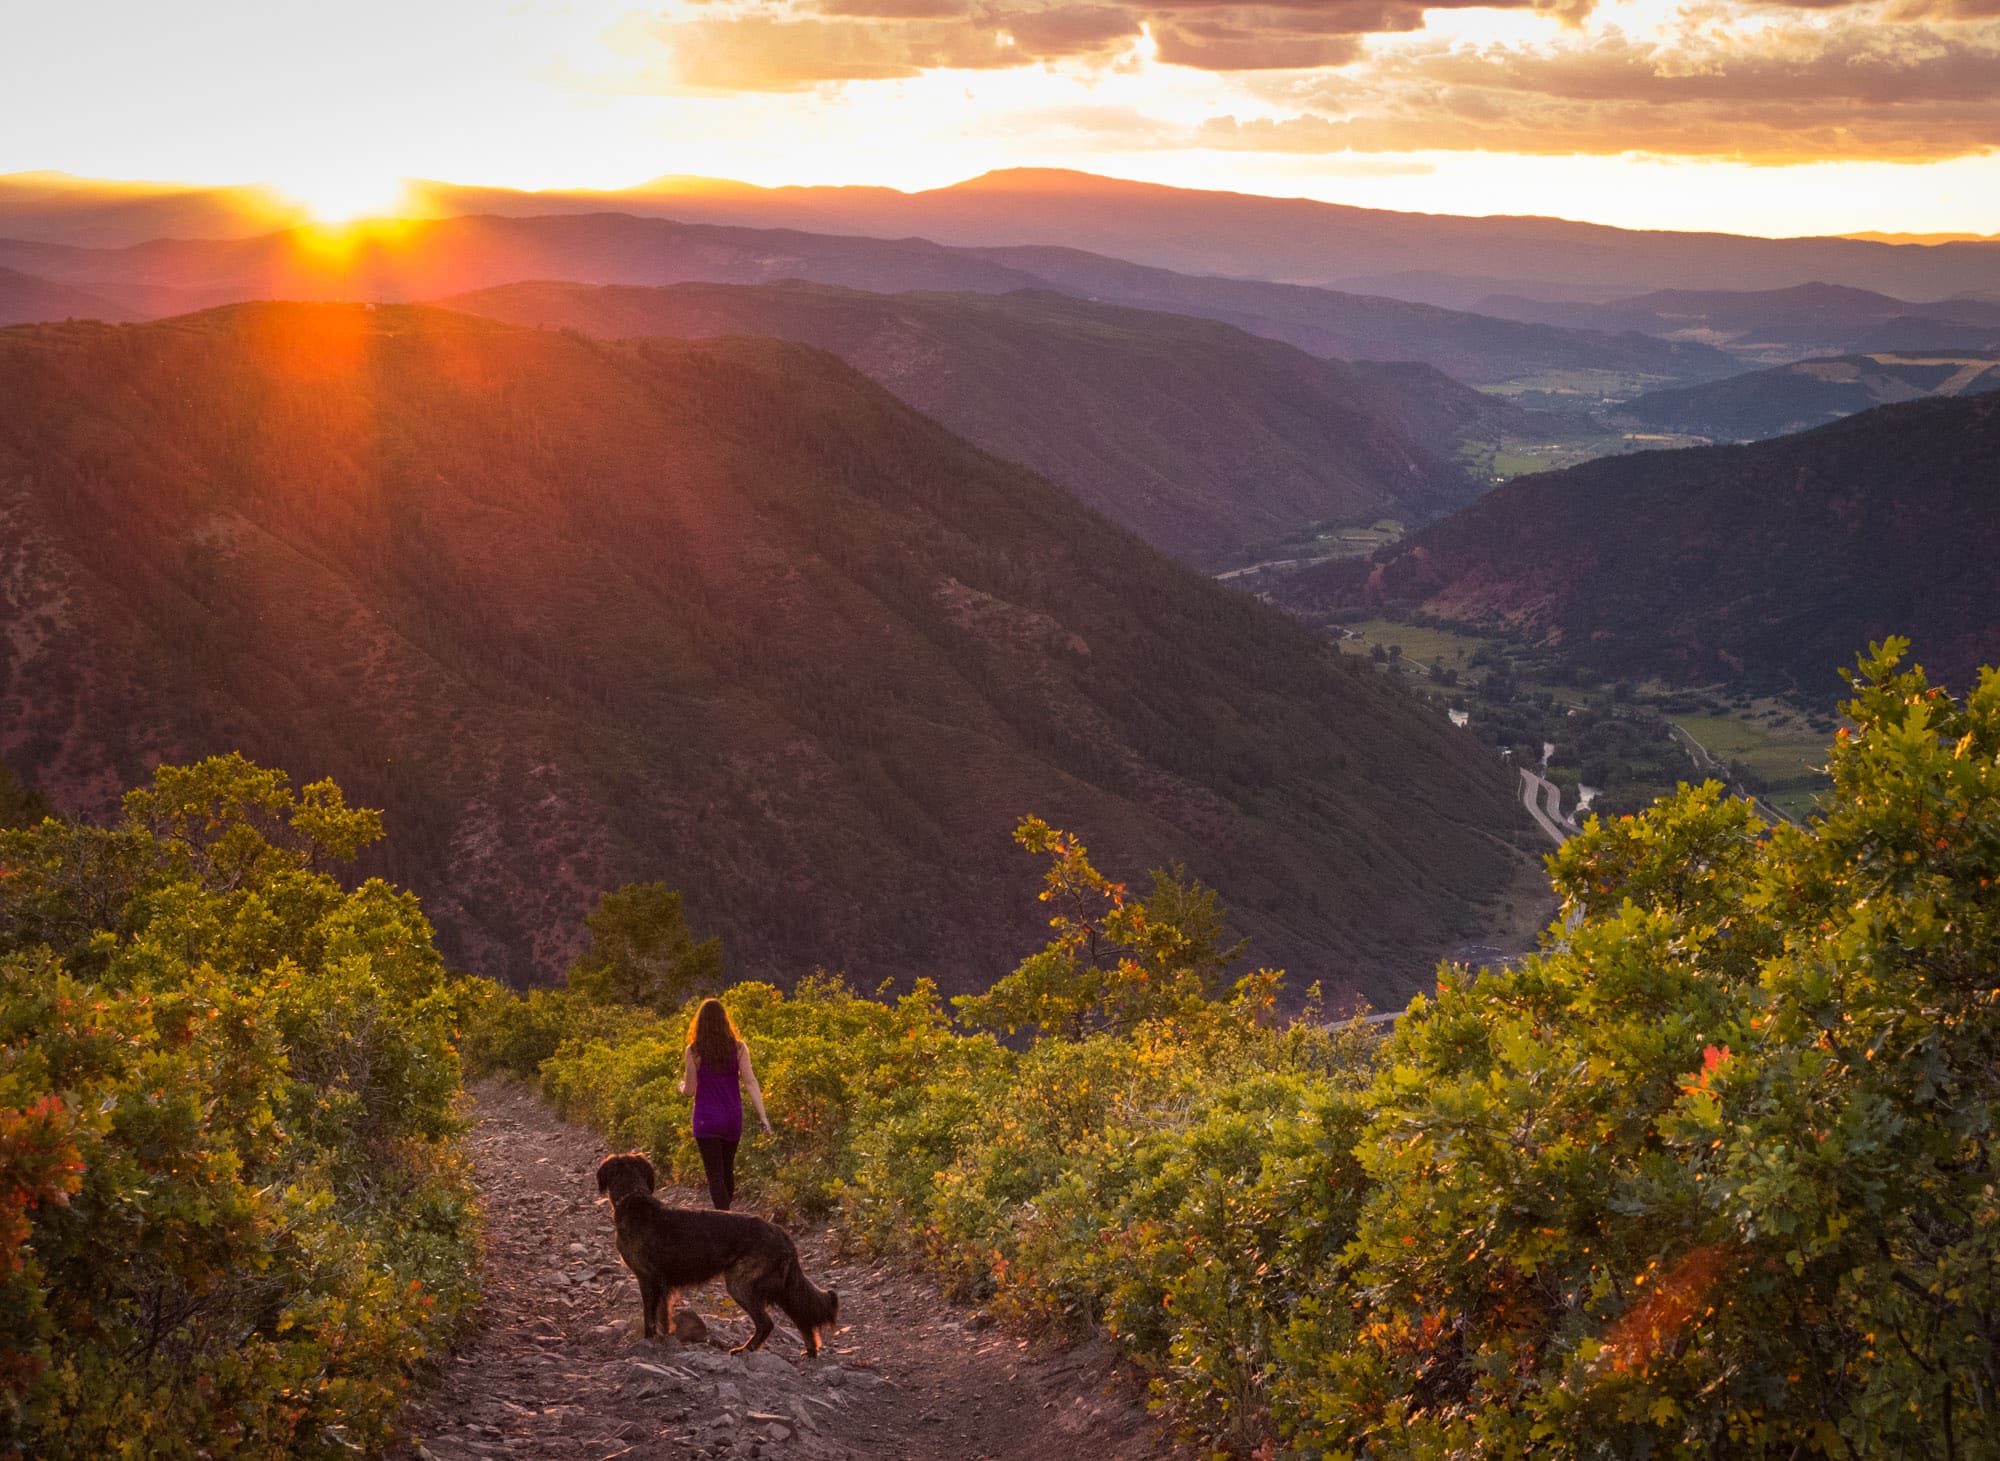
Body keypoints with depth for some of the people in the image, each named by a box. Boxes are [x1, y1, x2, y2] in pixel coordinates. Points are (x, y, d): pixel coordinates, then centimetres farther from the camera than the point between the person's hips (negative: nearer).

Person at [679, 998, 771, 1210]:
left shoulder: (694, 1051, -10)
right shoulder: (738, 1047, -5)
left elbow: (690, 1090, -6)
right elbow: (750, 1082, -10)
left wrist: (682, 1086, 17)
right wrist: (763, 1117, -10)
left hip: (706, 1120, -3)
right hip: (732, 1118, 3)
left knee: (715, 1174, -2)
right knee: (728, 1168, 22)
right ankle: (727, 1207, 36)